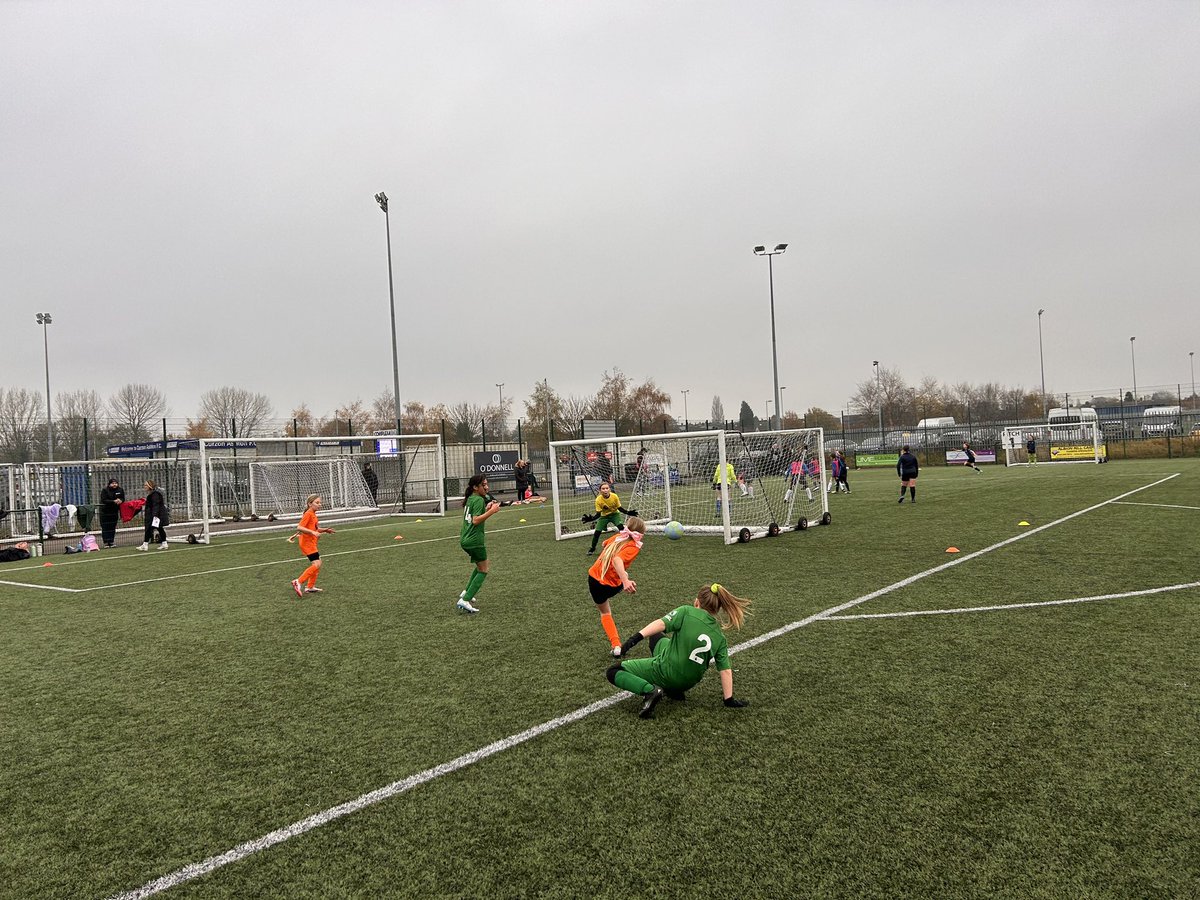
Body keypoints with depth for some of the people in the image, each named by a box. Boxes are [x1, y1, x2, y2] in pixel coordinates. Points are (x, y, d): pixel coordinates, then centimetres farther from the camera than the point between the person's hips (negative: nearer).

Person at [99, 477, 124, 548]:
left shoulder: (120, 490, 2)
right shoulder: (105, 491, -9)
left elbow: (123, 499, 3)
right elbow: (104, 500, -18)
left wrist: (120, 500, -21)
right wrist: (114, 501, -29)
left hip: (114, 512, 4)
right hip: (105, 512, -3)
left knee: (113, 527, 6)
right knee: (105, 528, -3)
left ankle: (111, 542, 12)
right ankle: (106, 542, 1)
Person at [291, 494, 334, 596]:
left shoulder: (313, 514, 15)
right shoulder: (308, 514, -14)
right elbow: (299, 527, -24)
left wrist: (325, 530, 12)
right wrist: (313, 532, -31)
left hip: (311, 543, 10)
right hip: (307, 542, -10)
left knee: (317, 563, 14)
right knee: (316, 564, -16)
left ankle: (310, 587, 21)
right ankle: (298, 582, -12)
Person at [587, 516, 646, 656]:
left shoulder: (617, 537, 1)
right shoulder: (633, 547, -18)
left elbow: (604, 544, 24)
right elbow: (617, 560, -37)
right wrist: (625, 580, -51)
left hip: (593, 576, 5)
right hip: (611, 586, -4)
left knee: (605, 612, 22)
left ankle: (616, 645, 7)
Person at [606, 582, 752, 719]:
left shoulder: (687, 612, -9)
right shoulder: (720, 637, 3)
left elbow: (661, 624, -23)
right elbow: (726, 670, 0)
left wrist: (635, 638, -29)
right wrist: (729, 699, 6)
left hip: (666, 673, -6)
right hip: (689, 683, 6)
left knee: (613, 672, 5)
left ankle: (649, 690, -17)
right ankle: (674, 691, 21)